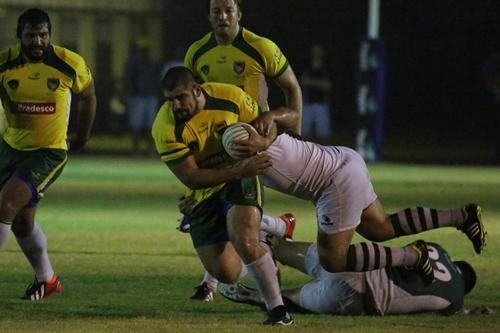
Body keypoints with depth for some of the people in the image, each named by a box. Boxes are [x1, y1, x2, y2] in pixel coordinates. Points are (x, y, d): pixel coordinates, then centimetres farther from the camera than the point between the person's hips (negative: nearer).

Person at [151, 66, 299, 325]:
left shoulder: (229, 97, -16)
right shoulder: (165, 128, -21)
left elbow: (290, 117, -3)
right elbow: (191, 177, -24)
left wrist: (271, 116, -29)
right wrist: (239, 171, -34)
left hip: (240, 180, -1)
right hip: (204, 195, 1)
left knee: (245, 242, -28)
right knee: (226, 273, -2)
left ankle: (277, 308, -14)